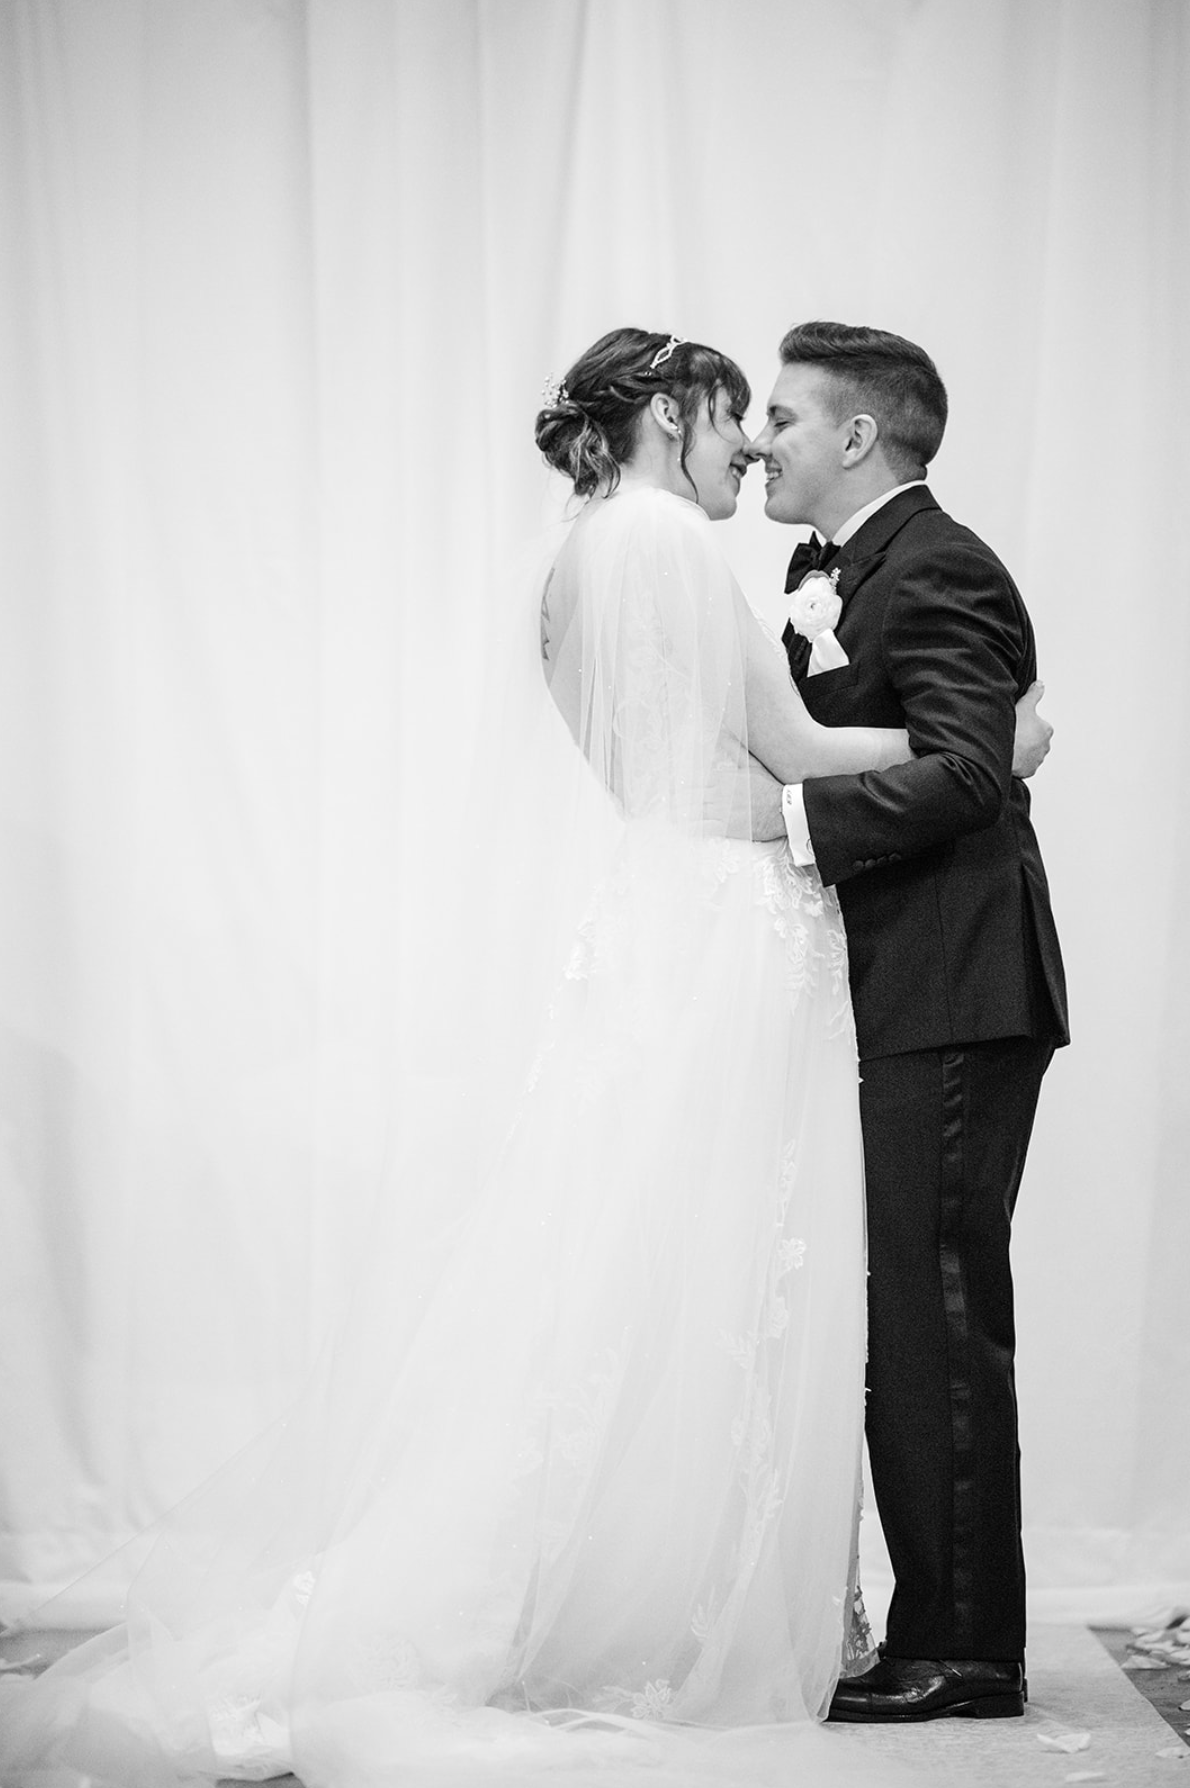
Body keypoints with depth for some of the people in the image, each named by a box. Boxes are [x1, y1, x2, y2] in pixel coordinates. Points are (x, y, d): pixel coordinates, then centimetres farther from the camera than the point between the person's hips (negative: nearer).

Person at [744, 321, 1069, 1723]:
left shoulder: (940, 573, -12)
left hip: (951, 1006, -10)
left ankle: (966, 1652, 4)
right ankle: (937, 1622, 23)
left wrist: (789, 815, -23)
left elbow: (964, 772, -24)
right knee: (905, 1324, 13)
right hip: (889, 1007, 10)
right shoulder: (825, 570, 19)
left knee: (941, 1325, -5)